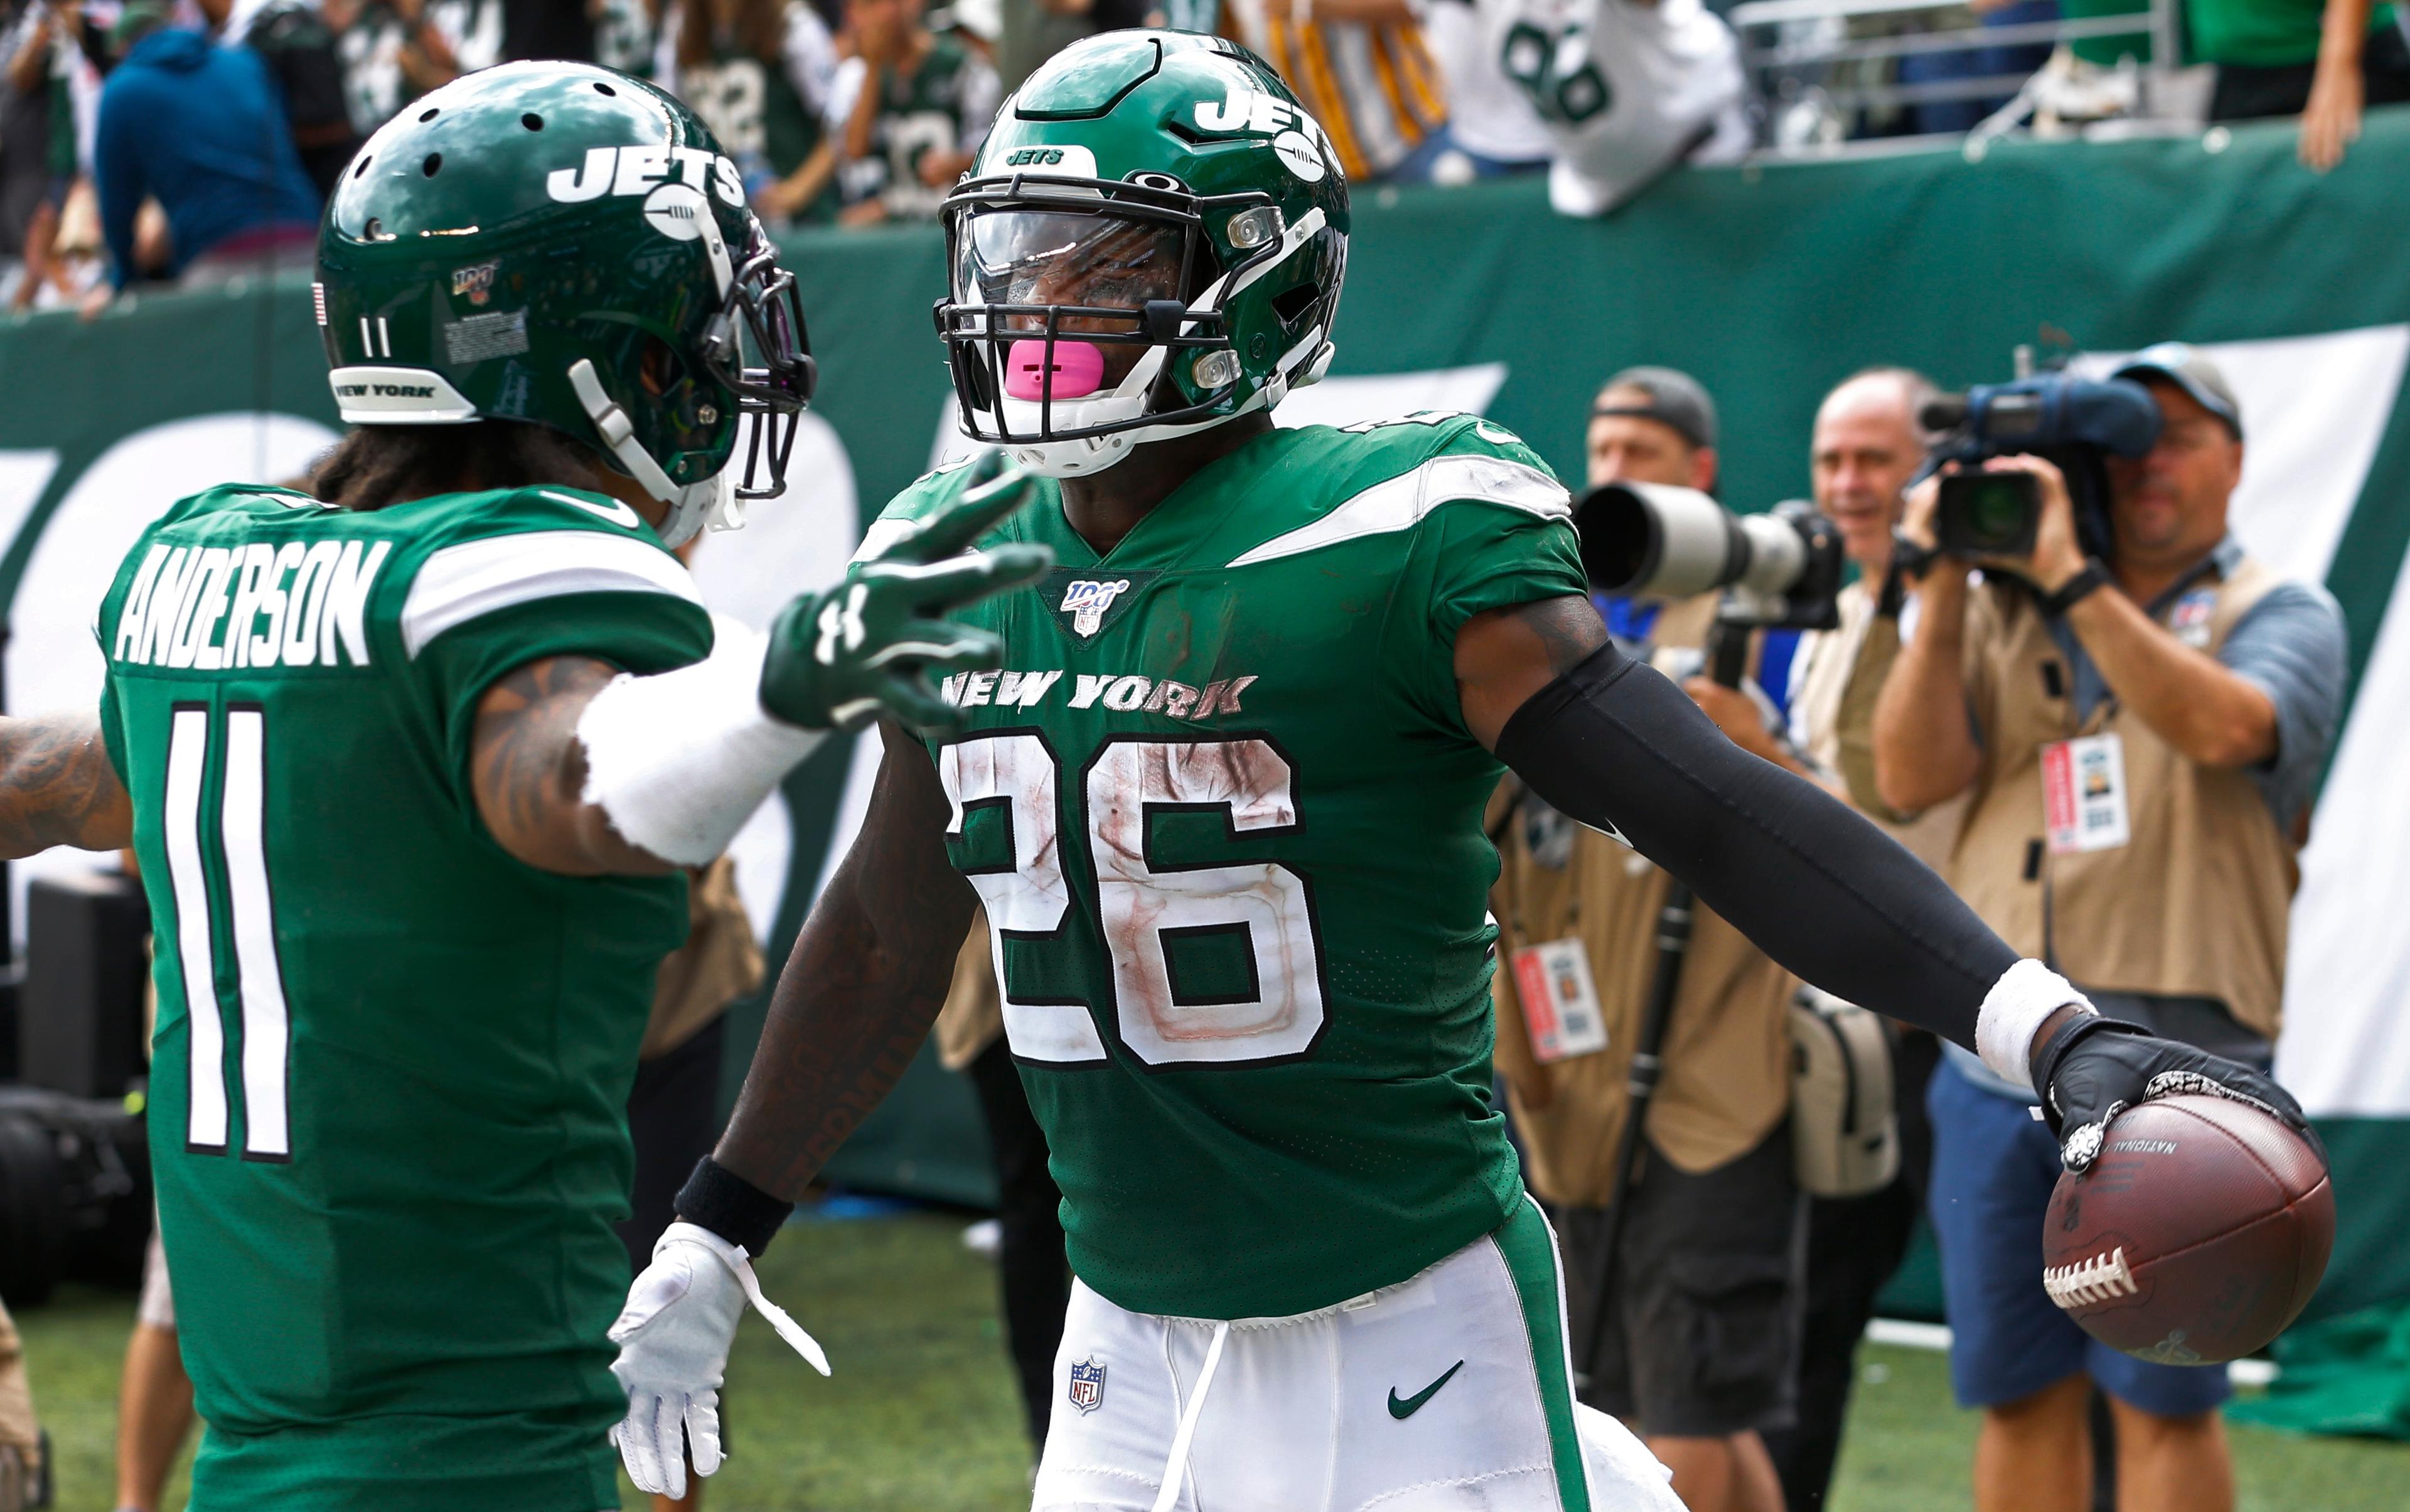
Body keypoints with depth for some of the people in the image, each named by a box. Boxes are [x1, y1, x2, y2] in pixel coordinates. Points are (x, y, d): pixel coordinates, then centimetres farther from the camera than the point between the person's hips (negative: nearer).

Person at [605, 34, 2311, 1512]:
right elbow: (890, 937, 18)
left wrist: (2058, 1035, -32)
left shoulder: (1391, 549, -15)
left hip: (1401, 1347, -6)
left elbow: (1726, 814, -20)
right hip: (1132, 1351, 6)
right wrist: (706, 1248, 24)